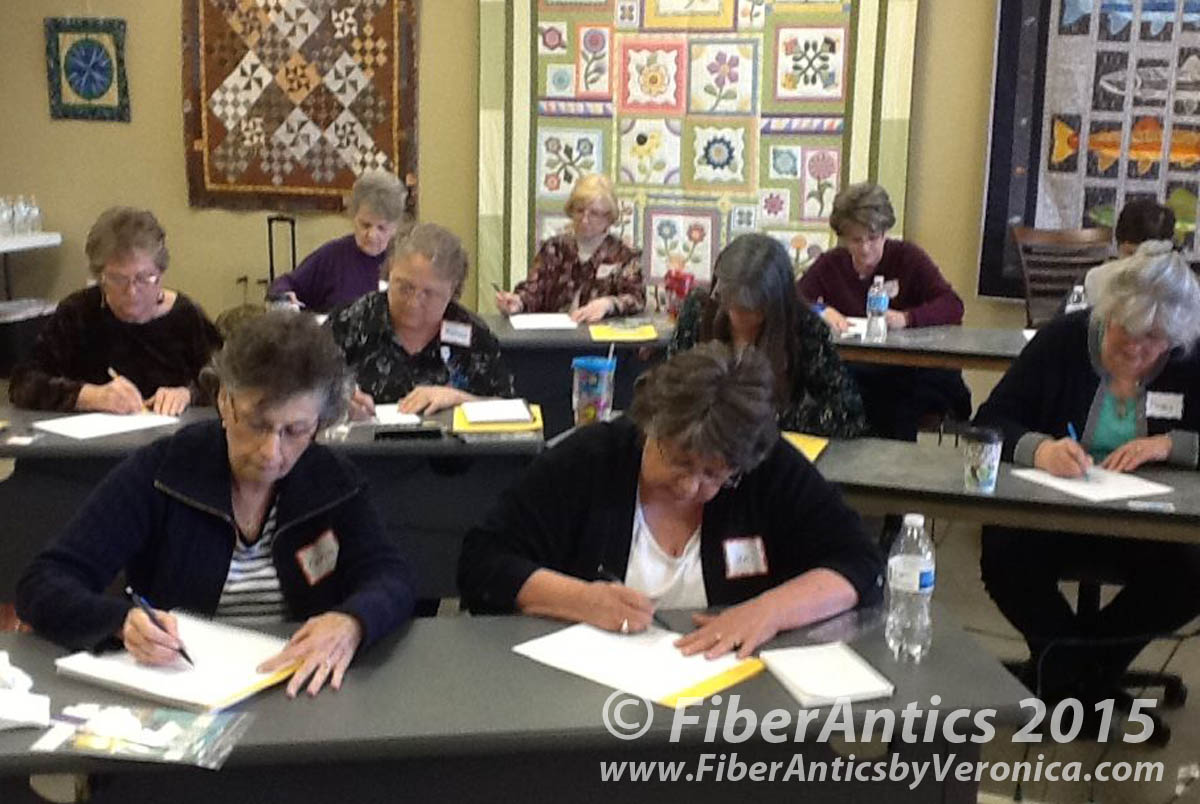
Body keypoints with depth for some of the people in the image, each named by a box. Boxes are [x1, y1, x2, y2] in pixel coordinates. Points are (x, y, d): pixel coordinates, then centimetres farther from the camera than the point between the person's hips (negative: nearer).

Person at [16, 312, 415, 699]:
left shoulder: (331, 482, 1)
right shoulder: (158, 474, -6)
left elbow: (393, 580, -5)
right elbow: (41, 585, -8)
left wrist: (350, 623, -28)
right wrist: (123, 622, -29)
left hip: (297, 698, 1)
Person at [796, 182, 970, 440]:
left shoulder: (908, 257, 3)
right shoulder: (829, 264, 8)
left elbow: (953, 306, -6)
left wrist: (906, 318, -22)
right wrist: (820, 311, -17)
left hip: (904, 368, 0)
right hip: (850, 371, 0)